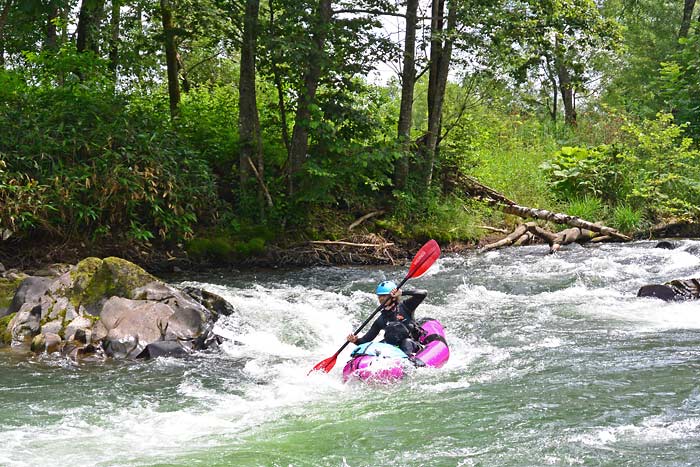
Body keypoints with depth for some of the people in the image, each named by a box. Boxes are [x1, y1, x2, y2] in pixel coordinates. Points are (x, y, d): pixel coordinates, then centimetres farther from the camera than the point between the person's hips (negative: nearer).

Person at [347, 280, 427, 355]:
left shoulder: (404, 307, 5)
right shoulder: (380, 320, 16)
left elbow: (423, 294, -7)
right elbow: (367, 338, 13)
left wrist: (401, 292, -13)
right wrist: (356, 340, -8)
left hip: (412, 345, -4)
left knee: (406, 342, -35)